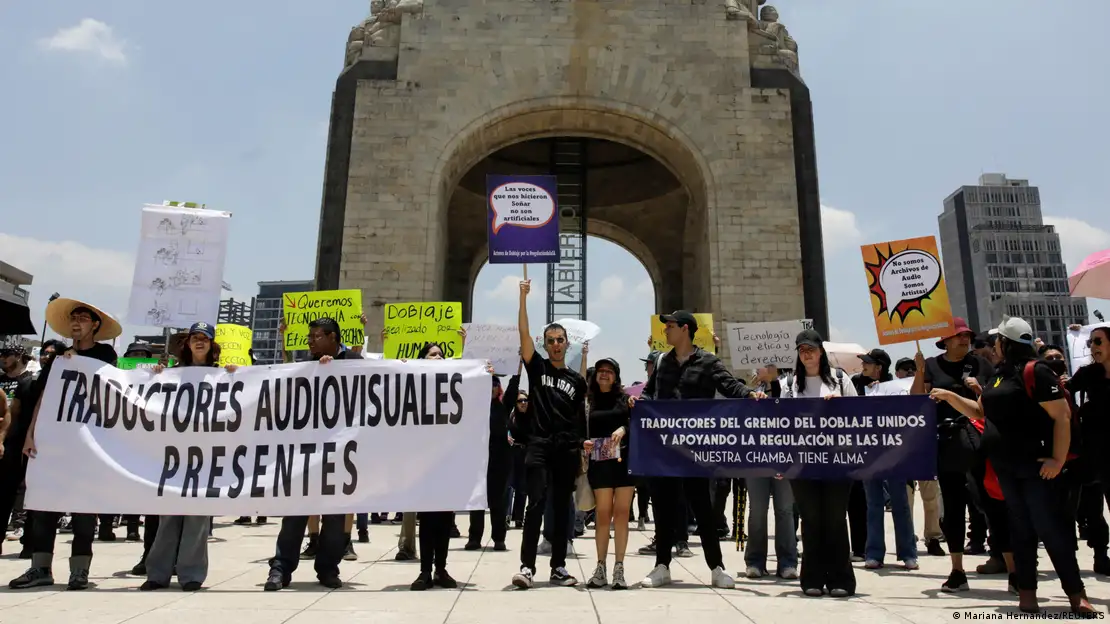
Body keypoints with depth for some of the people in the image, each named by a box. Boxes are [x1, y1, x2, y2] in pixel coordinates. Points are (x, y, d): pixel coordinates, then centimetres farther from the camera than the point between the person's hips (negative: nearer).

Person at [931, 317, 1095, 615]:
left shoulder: (1036, 371, -12)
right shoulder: (998, 375, 12)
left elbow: (1062, 416, -16)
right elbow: (980, 411, 22)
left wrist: (1058, 459, -20)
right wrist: (949, 396, 11)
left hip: (1036, 466, -8)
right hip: (1007, 468, 8)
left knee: (1051, 529, -4)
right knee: (1021, 530, 11)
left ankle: (1076, 593, 8)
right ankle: (1027, 593, 18)